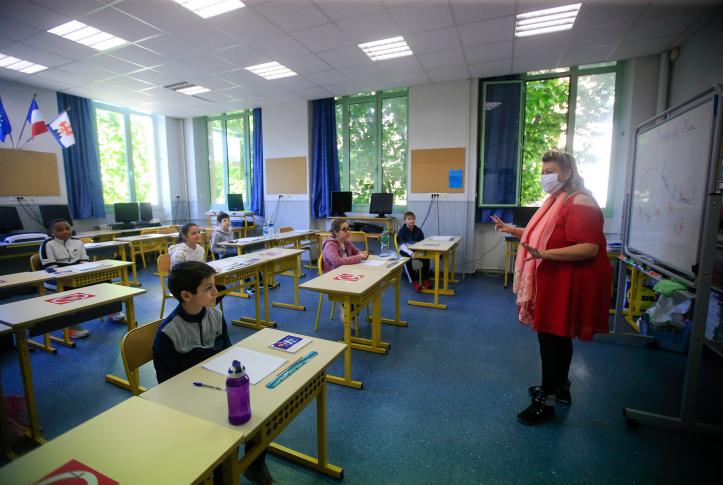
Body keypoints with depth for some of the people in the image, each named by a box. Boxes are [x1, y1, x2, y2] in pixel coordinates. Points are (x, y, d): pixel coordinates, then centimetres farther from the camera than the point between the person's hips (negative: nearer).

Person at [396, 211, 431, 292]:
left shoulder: (418, 230, 4)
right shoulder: (402, 231, -9)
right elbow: (402, 246, -19)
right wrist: (411, 253, -35)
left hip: (416, 250, 4)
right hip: (405, 251, -4)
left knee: (426, 258, -21)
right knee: (407, 260, -35)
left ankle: (425, 279, 0)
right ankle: (414, 281, -23)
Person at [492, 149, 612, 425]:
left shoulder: (580, 202, -18)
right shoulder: (556, 201, 13)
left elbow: (590, 248, -26)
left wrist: (546, 254, -36)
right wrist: (512, 230, 15)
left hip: (568, 284, -10)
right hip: (554, 281, 10)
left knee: (552, 337, -2)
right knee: (557, 336, 19)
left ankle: (546, 402, 12)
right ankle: (561, 389, 37)